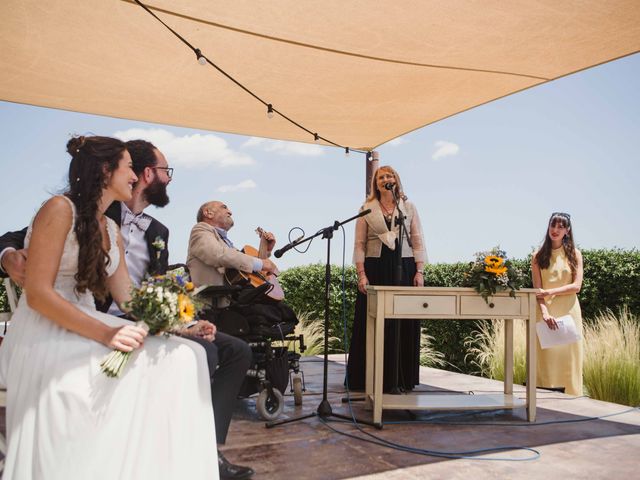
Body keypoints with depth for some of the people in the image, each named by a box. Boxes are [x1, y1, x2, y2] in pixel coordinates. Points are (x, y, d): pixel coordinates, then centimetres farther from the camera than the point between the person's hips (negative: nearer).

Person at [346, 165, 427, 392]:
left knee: (403, 325, 1)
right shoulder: (366, 209, 7)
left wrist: (419, 272, -3)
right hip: (375, 268, -1)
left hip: (404, 268, 1)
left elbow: (417, 242, 7)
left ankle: (401, 379, 11)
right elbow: (359, 244, 3)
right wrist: (361, 274, -6)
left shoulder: (409, 207, 11)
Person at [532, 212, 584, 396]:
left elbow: (576, 286, -2)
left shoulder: (574, 254, 7)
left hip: (569, 311, 0)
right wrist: (544, 312, -18)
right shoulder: (538, 256, 6)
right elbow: (537, 289, -2)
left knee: (568, 356, 0)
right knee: (546, 356, -3)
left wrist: (549, 292, -13)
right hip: (545, 311, 0)